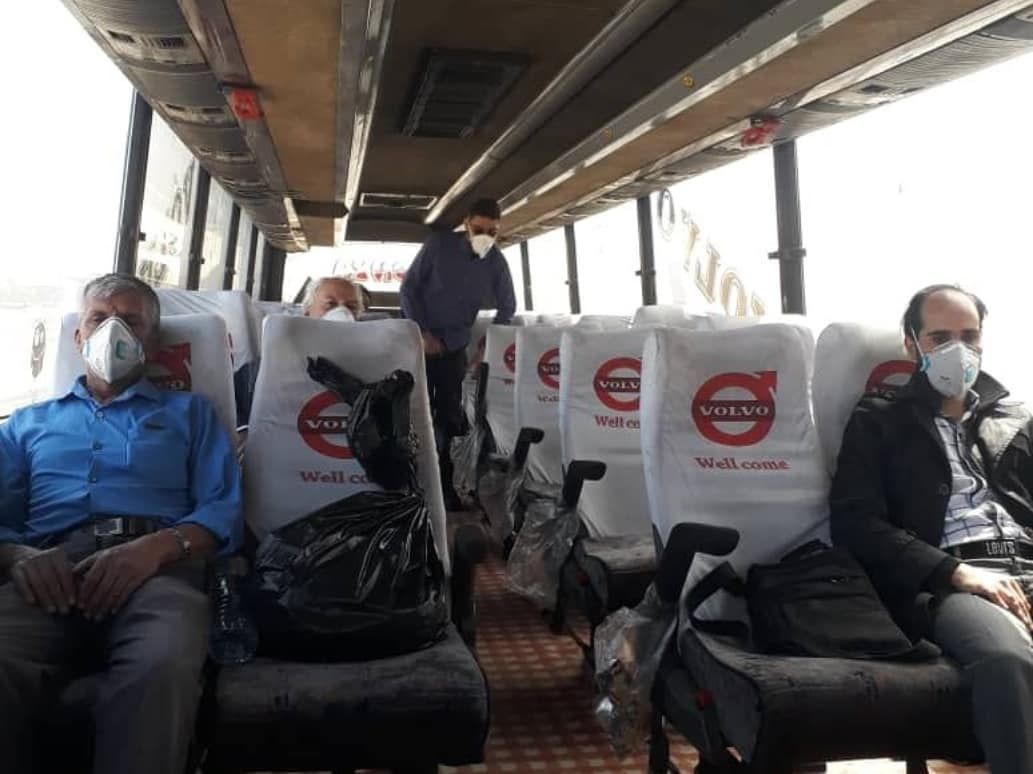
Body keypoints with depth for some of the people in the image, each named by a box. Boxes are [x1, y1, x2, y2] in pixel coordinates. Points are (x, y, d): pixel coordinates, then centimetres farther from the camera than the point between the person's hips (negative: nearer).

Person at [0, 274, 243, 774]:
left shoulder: (189, 411, 25)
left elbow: (224, 511, 9)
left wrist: (157, 546, -12)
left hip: (157, 566, -1)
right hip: (50, 567, 2)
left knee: (164, 666, -37)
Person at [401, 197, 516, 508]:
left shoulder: (497, 262, -4)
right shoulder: (439, 244, -13)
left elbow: (507, 307, 8)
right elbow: (408, 289, -9)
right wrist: (423, 333, -14)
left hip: (455, 345, 3)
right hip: (419, 338, -3)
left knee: (450, 415, 5)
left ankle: (444, 483, 15)